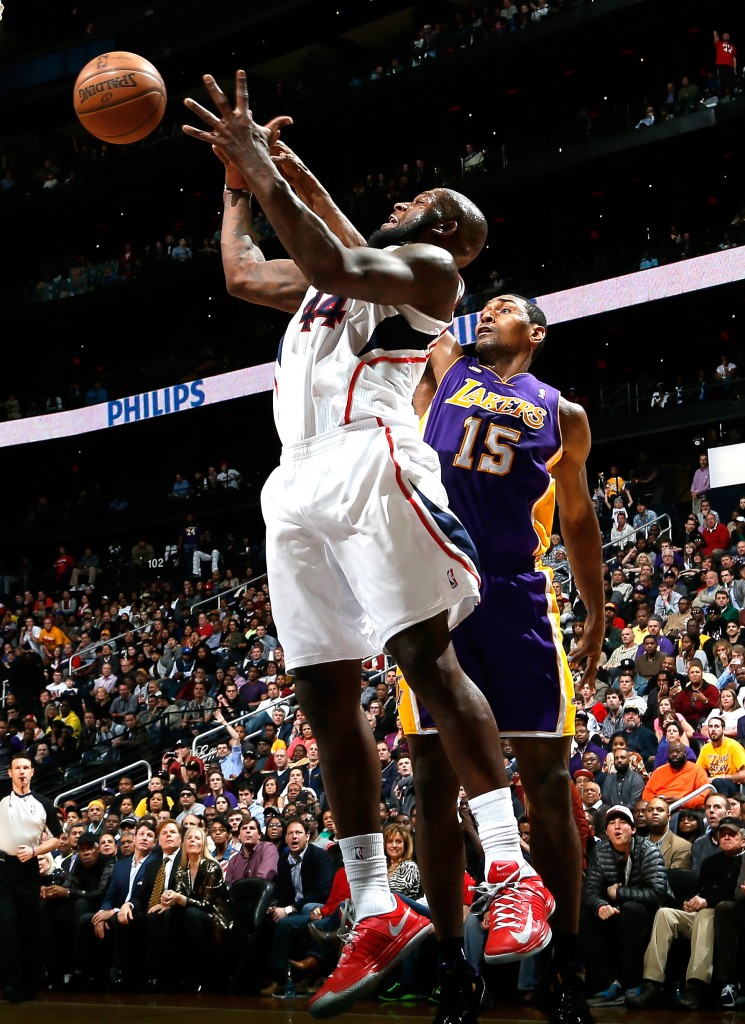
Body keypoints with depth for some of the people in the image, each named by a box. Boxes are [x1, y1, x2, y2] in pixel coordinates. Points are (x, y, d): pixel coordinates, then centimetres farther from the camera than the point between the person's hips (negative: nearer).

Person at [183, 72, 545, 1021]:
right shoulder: (329, 274, 31)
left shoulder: (431, 267, 6)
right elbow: (243, 275, 42)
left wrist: (266, 169, -11)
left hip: (369, 461, -8)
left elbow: (339, 266, -13)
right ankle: (377, 914, 3)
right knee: (325, 694, 1)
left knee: (426, 657, -18)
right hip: (298, 483, 8)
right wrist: (236, 181, 39)